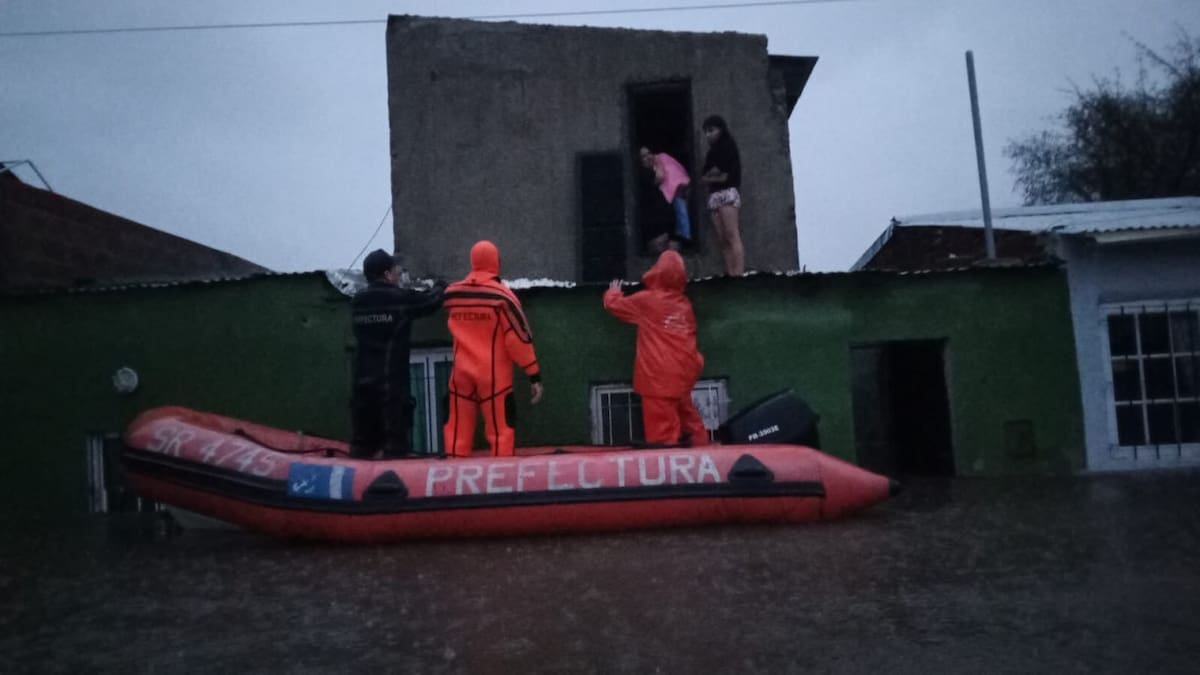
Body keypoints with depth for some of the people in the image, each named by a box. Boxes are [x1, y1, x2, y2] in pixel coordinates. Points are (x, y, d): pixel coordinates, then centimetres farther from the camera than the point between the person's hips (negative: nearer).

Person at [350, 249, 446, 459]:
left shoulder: (357, 301, 7)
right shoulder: (401, 298, -7)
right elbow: (431, 301, 8)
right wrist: (440, 286, 29)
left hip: (363, 380, 6)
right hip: (392, 381, -6)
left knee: (363, 438, 14)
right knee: (396, 440, -2)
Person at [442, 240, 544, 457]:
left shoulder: (451, 293, 5)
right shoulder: (502, 295, -8)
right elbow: (520, 337, -9)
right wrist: (534, 375, -6)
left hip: (461, 373, 4)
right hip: (494, 375, -4)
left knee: (458, 431, 9)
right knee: (500, 431, 1)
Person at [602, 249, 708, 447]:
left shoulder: (646, 300, -4)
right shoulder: (685, 303, 8)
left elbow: (613, 304, 9)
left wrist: (614, 291, 29)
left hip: (658, 378, -6)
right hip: (683, 374, 6)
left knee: (662, 430, -7)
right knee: (690, 424, 19)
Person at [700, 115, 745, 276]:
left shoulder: (728, 145, 5)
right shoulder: (712, 151, 24)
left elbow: (718, 170, -8)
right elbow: (703, 176, 13)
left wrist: (709, 175, 9)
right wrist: (715, 177, -4)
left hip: (727, 193, -7)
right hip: (714, 196, 7)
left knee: (732, 237, -17)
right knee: (722, 240, -4)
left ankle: (738, 274, -26)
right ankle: (730, 274, -9)